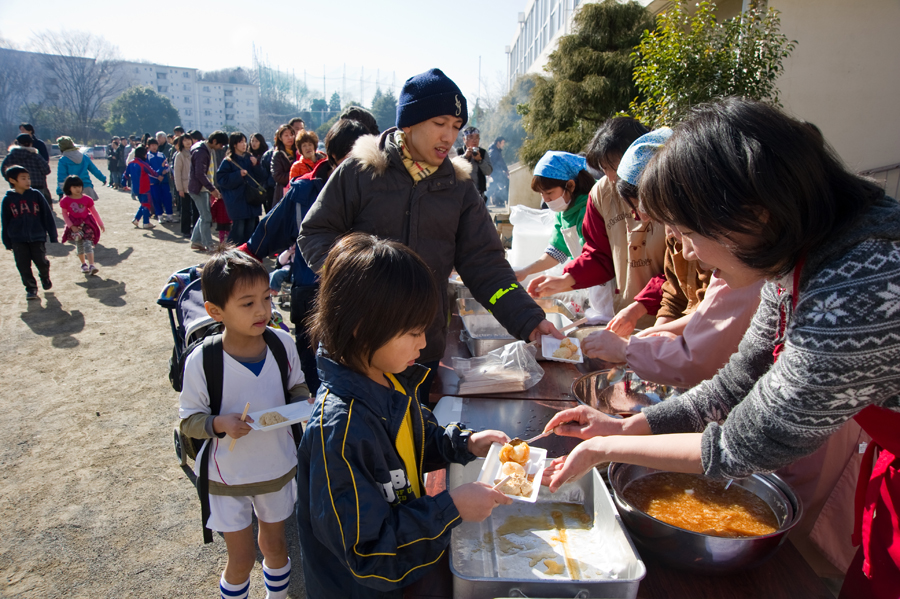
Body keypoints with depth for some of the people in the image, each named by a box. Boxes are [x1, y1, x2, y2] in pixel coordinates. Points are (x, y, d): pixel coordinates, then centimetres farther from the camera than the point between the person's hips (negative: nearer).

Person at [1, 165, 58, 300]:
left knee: (41, 262, 2)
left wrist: (52, 235, 2)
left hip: (37, 237, 0)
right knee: (23, 266, 1)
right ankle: (31, 288, 15)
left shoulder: (36, 195, -1)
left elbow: (47, 216, 3)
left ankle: (45, 278, 32)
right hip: (18, 240, 1)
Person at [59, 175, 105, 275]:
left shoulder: (86, 199, -3)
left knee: (88, 243, -11)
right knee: (79, 244, 8)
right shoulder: (65, 201, -6)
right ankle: (83, 264, 23)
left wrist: (100, 224, 11)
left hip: (87, 223, 0)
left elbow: (94, 212, 6)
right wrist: (71, 226, -9)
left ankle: (91, 265, -19)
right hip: (75, 226, 0)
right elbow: (64, 214, 0)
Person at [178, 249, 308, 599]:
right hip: (229, 477, -3)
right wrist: (219, 423, -31)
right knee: (242, 558, 11)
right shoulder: (202, 362, -22)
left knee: (274, 544, 23)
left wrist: (306, 401, -19)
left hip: (278, 467, 3)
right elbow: (189, 420, -11)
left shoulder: (282, 343, -15)